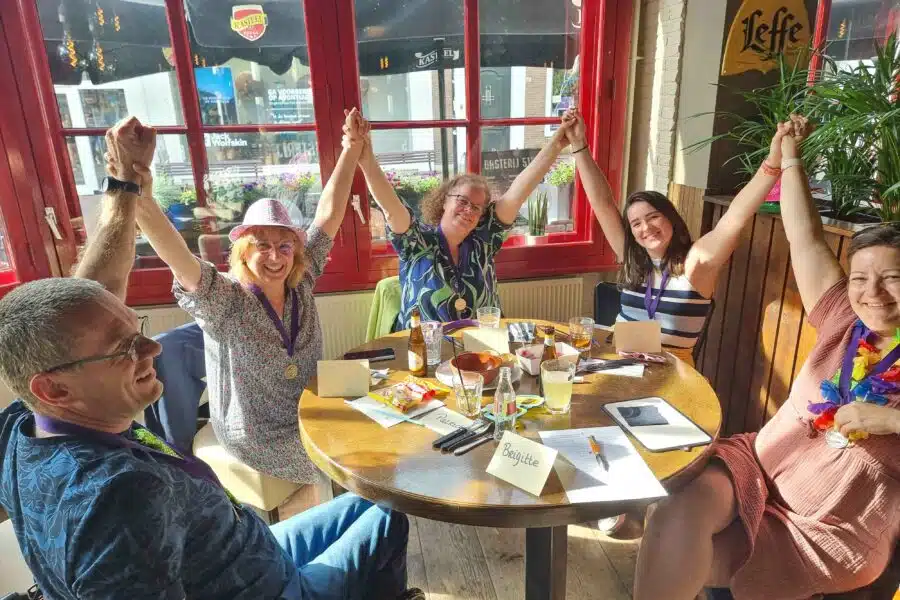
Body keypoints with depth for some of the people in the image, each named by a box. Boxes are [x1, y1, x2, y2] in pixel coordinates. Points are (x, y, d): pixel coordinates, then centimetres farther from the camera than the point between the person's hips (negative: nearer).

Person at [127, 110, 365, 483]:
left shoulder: (299, 283, -5)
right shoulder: (224, 299, -19)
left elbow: (329, 212, -7)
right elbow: (179, 258, -38)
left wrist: (352, 152, -9)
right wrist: (142, 201, -54)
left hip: (312, 417, 6)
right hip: (261, 438, -5)